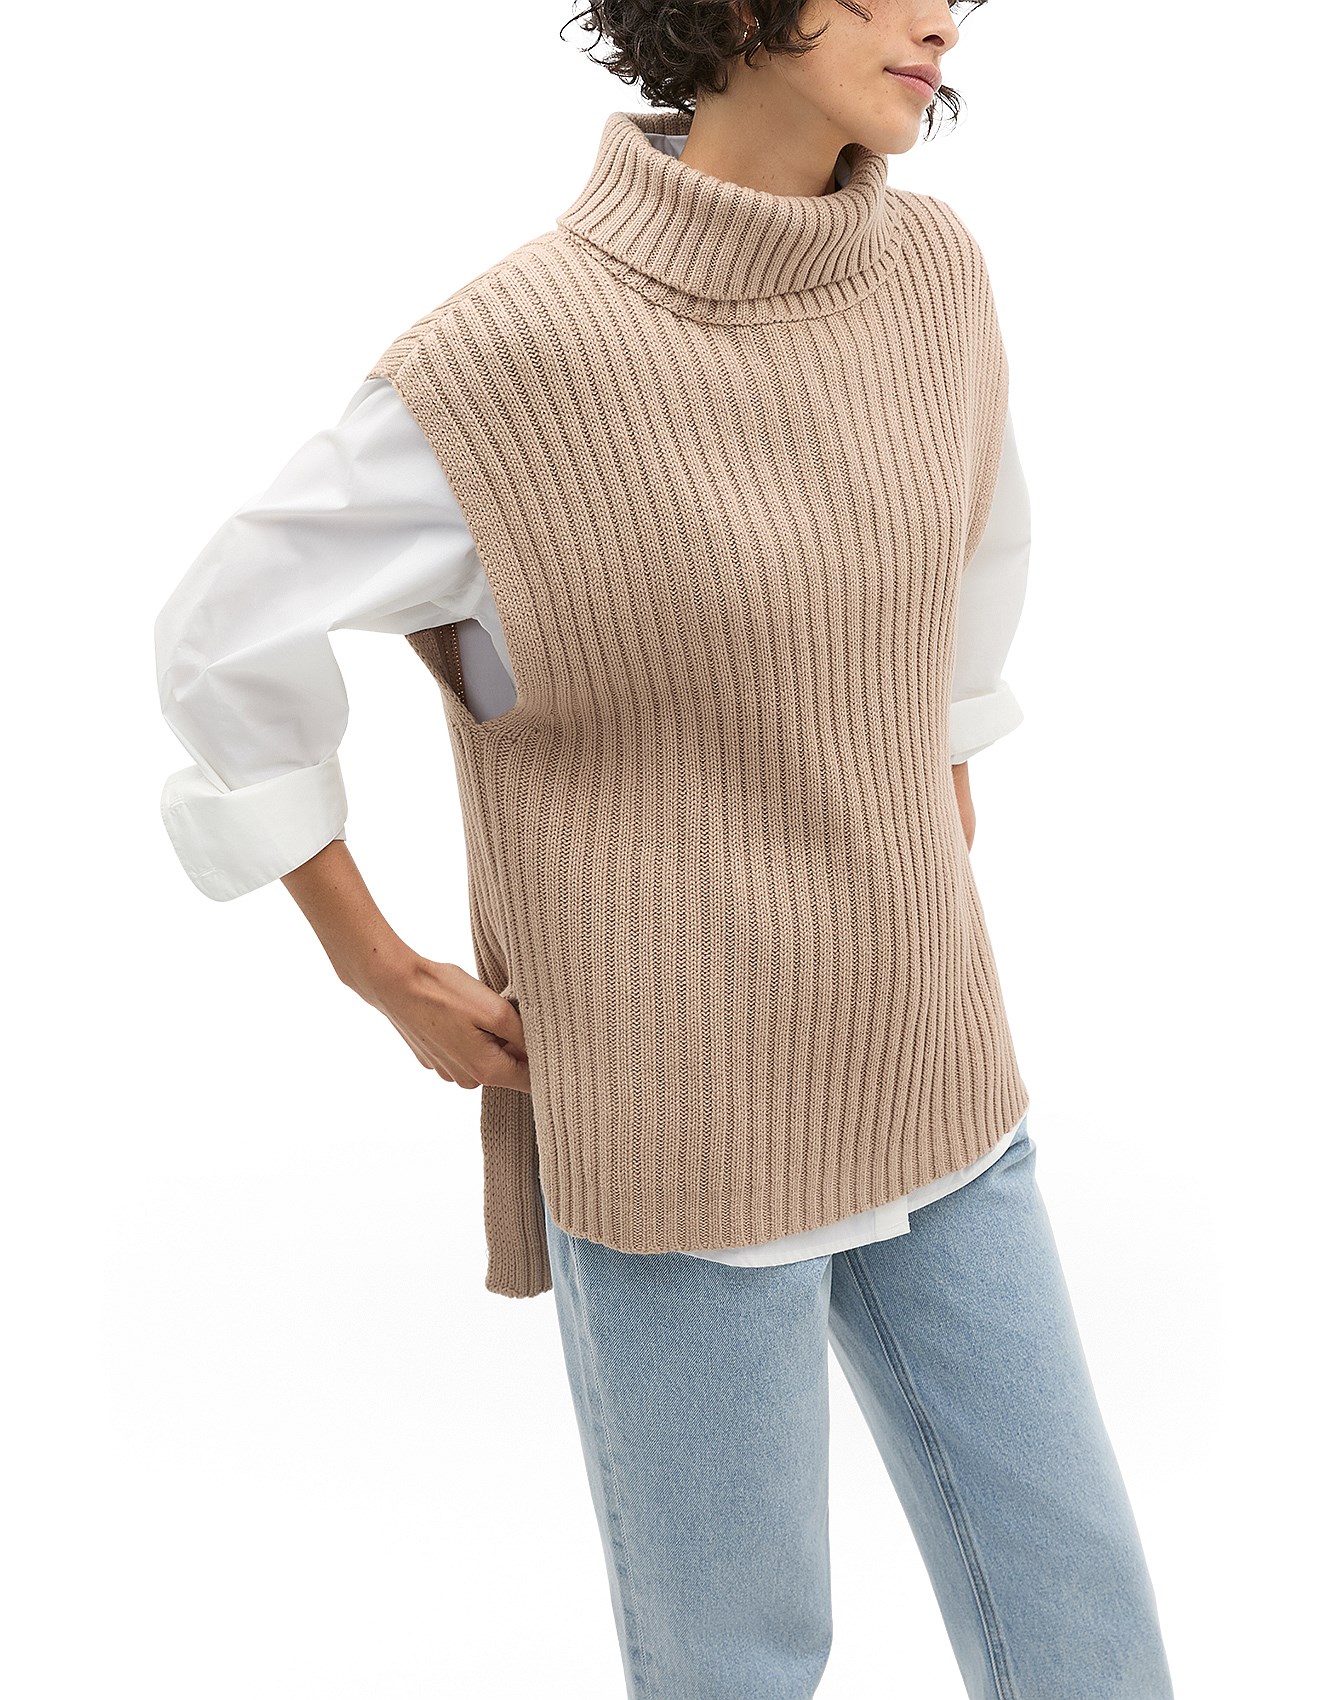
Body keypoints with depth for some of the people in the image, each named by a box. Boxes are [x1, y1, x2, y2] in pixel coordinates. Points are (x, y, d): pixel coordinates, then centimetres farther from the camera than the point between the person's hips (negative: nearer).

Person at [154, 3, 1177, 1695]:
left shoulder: (929, 272, -2)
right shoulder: (511, 352, -19)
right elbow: (226, 640, -8)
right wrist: (386, 976, -5)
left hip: (914, 1072, 6)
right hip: (674, 1107, -5)